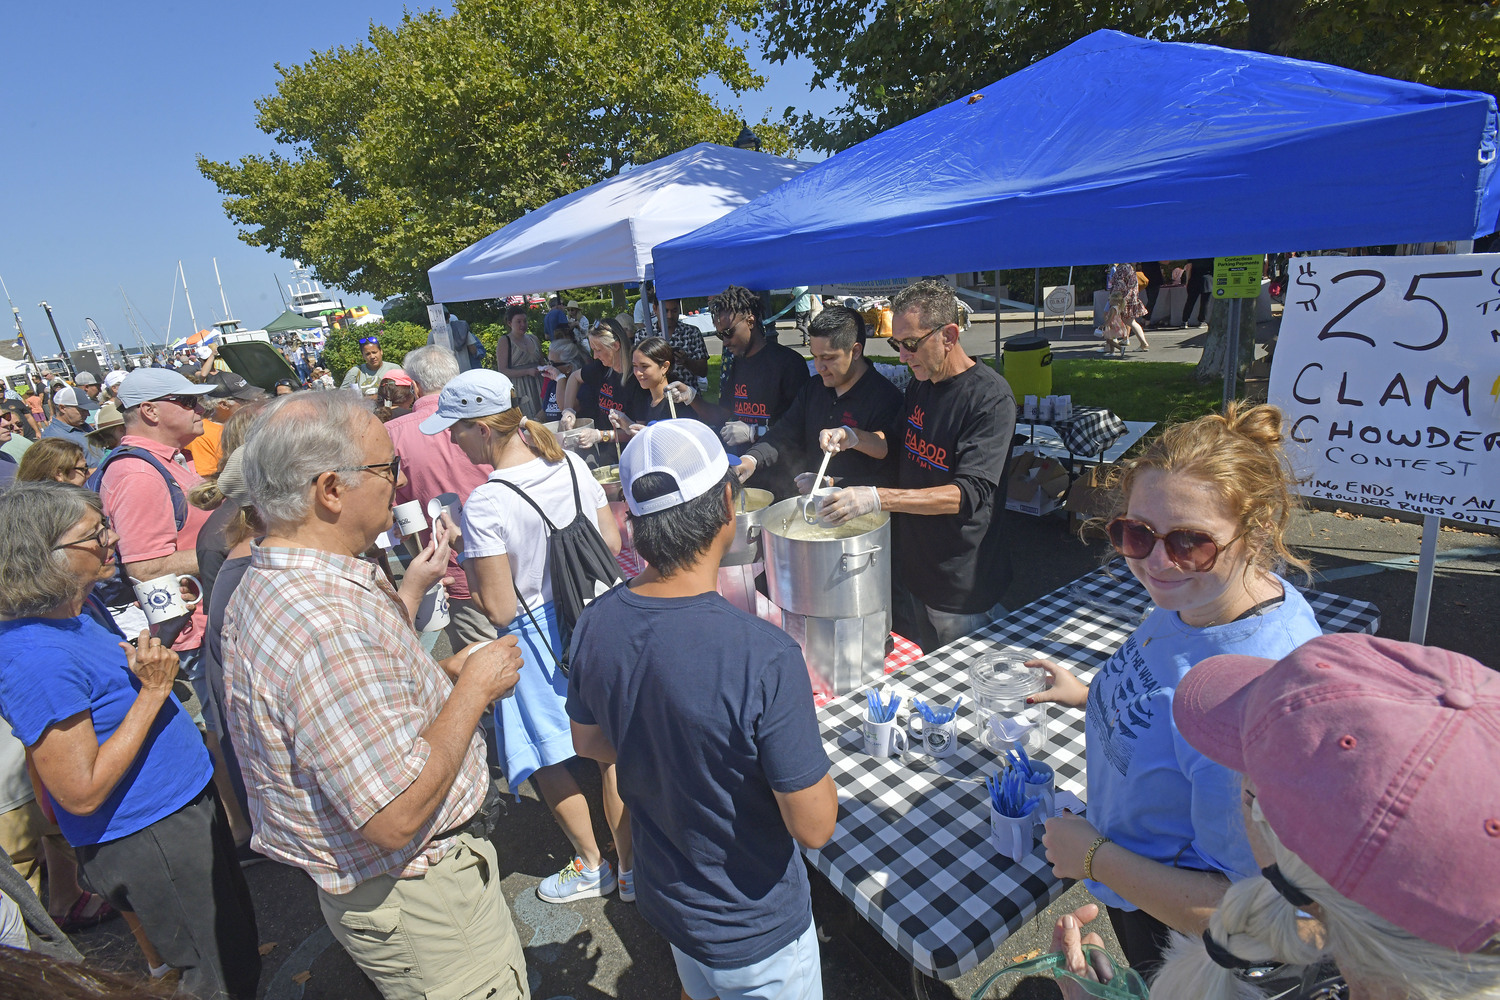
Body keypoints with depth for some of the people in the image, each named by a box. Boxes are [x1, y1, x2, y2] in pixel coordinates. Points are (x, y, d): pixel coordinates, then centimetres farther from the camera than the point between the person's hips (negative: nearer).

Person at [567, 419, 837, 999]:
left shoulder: (594, 626, -18)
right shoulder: (765, 659, -38)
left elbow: (589, 742, -1)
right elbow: (814, 826, -27)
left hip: (662, 892, 5)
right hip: (754, 929, -5)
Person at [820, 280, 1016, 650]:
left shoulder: (991, 396, -19)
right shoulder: (919, 386, 5)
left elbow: (970, 493, -27)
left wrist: (877, 498, -35)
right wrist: (853, 438, -1)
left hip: (962, 591, -7)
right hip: (909, 569, 7)